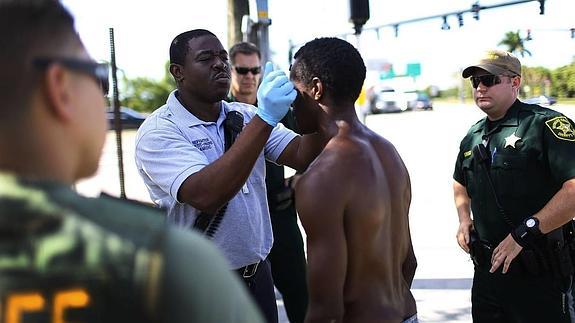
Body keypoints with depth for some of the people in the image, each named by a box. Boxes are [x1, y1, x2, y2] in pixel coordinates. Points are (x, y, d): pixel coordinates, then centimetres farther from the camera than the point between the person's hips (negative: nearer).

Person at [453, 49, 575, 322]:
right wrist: (464, 219, 11)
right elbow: (460, 182, 29)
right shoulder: (473, 136, 10)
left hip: (538, 273, -7)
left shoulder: (546, 124, -14)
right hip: (487, 269, 7)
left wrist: (525, 233, -25)